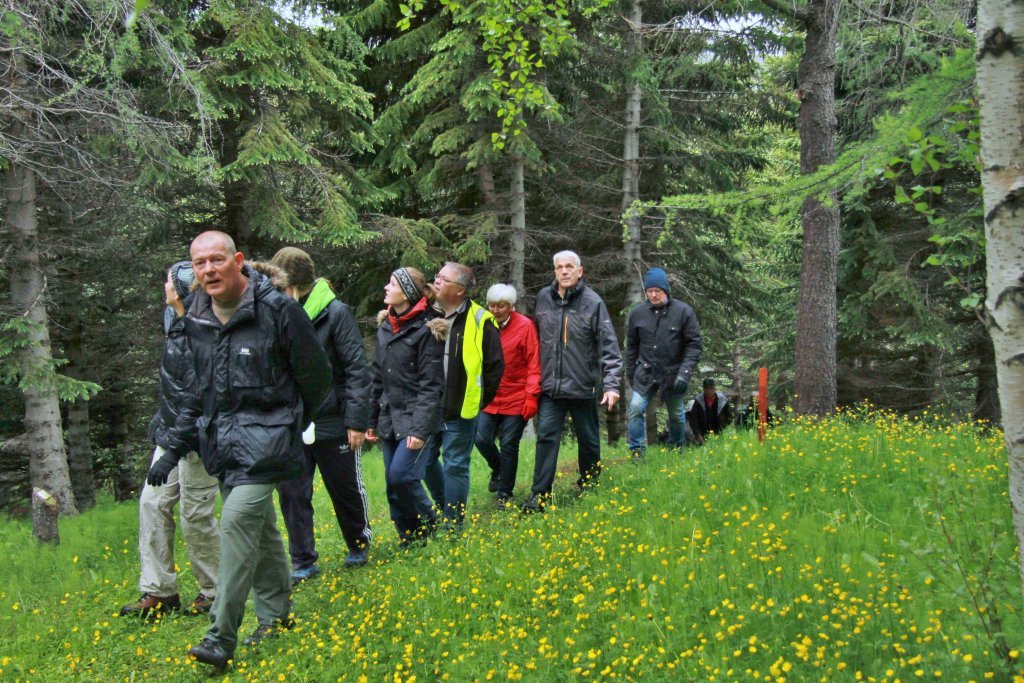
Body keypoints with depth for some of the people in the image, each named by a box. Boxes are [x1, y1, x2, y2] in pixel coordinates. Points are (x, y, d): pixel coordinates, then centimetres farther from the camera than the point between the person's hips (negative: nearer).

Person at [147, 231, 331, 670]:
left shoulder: (278, 309, -13)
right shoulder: (196, 320, 7)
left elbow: (315, 378, -3)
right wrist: (176, 447, 14)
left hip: (264, 440, -6)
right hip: (221, 438, 6)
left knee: (238, 521, -17)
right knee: (260, 528, 15)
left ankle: (221, 639, -15)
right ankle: (276, 616, 30)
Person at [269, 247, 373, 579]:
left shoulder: (335, 313, -10)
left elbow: (357, 369, -11)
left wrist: (357, 420, -14)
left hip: (332, 423, -4)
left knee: (346, 489, 12)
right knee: (291, 492, 4)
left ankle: (359, 545, 35)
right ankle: (303, 563, 16)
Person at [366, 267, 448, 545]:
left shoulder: (426, 330, -11)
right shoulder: (385, 326, 12)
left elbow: (431, 385, -14)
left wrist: (420, 428, -20)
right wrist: (371, 419, 14)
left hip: (415, 418, -7)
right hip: (389, 417, 7)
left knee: (401, 475, -16)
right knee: (393, 483, 6)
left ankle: (429, 525, 7)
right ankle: (409, 540, 17)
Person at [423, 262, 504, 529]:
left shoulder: (479, 320, -10)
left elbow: (495, 365, -4)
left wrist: (480, 400, -3)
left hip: (460, 410, -5)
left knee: (455, 465, 2)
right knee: (427, 460, 14)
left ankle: (453, 525, 13)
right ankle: (443, 506, 37)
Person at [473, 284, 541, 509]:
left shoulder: (524, 326, -9)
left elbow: (534, 364, -10)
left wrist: (531, 396, -14)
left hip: (516, 398, -3)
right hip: (489, 397, 3)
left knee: (509, 446, 2)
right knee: (482, 438, -2)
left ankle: (505, 494, 18)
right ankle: (498, 470, 30)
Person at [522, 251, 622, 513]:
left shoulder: (592, 302, -7)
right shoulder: (544, 298, 4)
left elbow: (609, 347, -10)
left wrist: (611, 384, -19)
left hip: (583, 386, -2)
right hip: (550, 386, 2)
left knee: (588, 440, 12)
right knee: (546, 437, -4)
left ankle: (589, 487, 31)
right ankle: (539, 496, -2)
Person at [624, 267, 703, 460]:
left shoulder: (683, 311, -11)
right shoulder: (637, 313, -3)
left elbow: (695, 344, -10)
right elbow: (632, 345, 9)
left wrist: (684, 373, -18)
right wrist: (630, 373, 12)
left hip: (673, 374, -1)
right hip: (645, 373, 1)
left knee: (677, 415, 13)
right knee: (636, 408, -14)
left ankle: (677, 451, 35)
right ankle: (637, 451, -2)